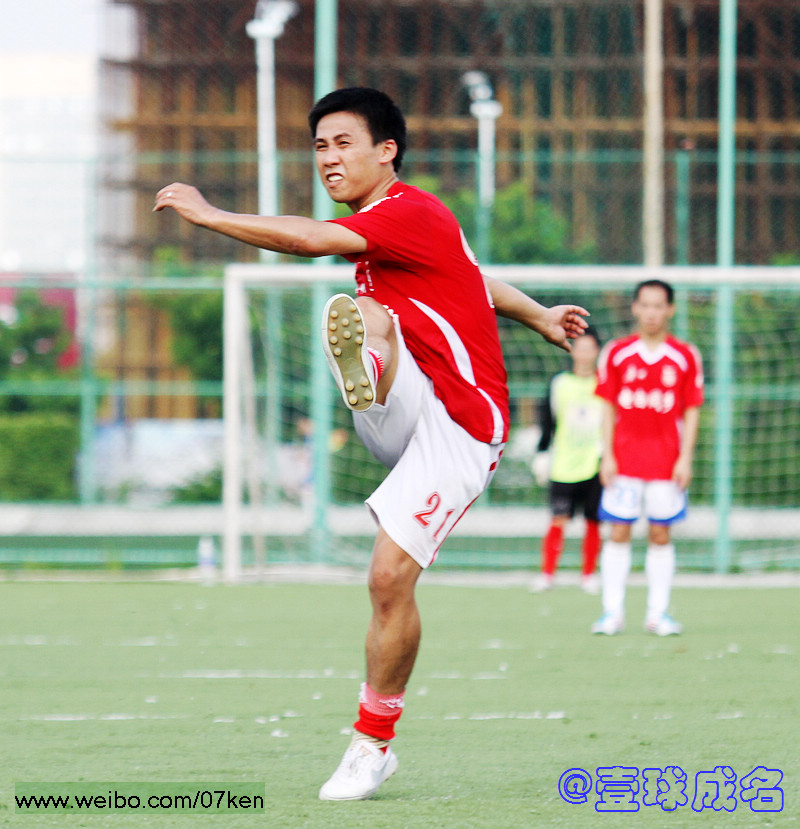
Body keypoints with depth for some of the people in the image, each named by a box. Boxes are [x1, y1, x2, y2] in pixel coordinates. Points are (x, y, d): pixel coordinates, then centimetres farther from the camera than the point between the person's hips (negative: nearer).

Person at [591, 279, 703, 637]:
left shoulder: (685, 356, 2)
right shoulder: (616, 353, 3)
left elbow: (691, 412, 4)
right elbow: (608, 407, 5)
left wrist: (685, 459, -3)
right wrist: (607, 456, -1)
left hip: (667, 459, 0)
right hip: (624, 457, 0)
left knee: (660, 535, 3)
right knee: (618, 533, -3)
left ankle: (658, 613, 8)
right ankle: (612, 612, 2)